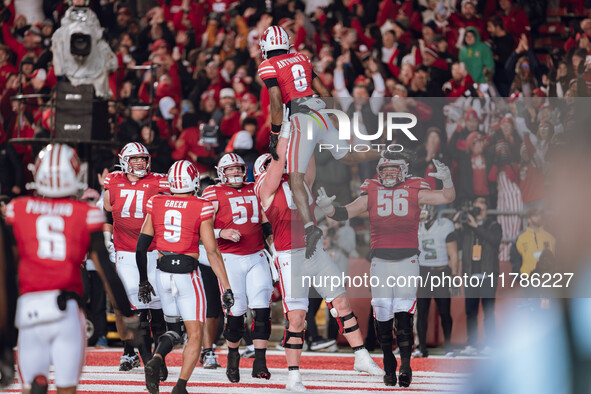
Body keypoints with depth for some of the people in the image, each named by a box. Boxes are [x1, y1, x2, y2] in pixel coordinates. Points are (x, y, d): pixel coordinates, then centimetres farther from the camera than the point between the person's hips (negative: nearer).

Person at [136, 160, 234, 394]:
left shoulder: (156, 204, 3)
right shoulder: (201, 208, -8)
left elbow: (142, 245, 7)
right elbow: (212, 252, -8)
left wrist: (143, 280, 19)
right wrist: (226, 287, -4)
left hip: (162, 273, 4)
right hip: (187, 275, -4)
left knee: (173, 329, 20)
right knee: (195, 335, 5)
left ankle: (156, 360, -9)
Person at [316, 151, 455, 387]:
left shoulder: (414, 191, 1)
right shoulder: (371, 193, 5)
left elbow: (447, 198, -4)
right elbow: (346, 212, 1)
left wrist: (446, 180, -22)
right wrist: (328, 208, -18)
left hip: (407, 260, -2)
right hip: (380, 261, 2)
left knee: (403, 313, -12)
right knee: (382, 316, 2)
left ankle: (405, 365, -8)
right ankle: (389, 367, 16)